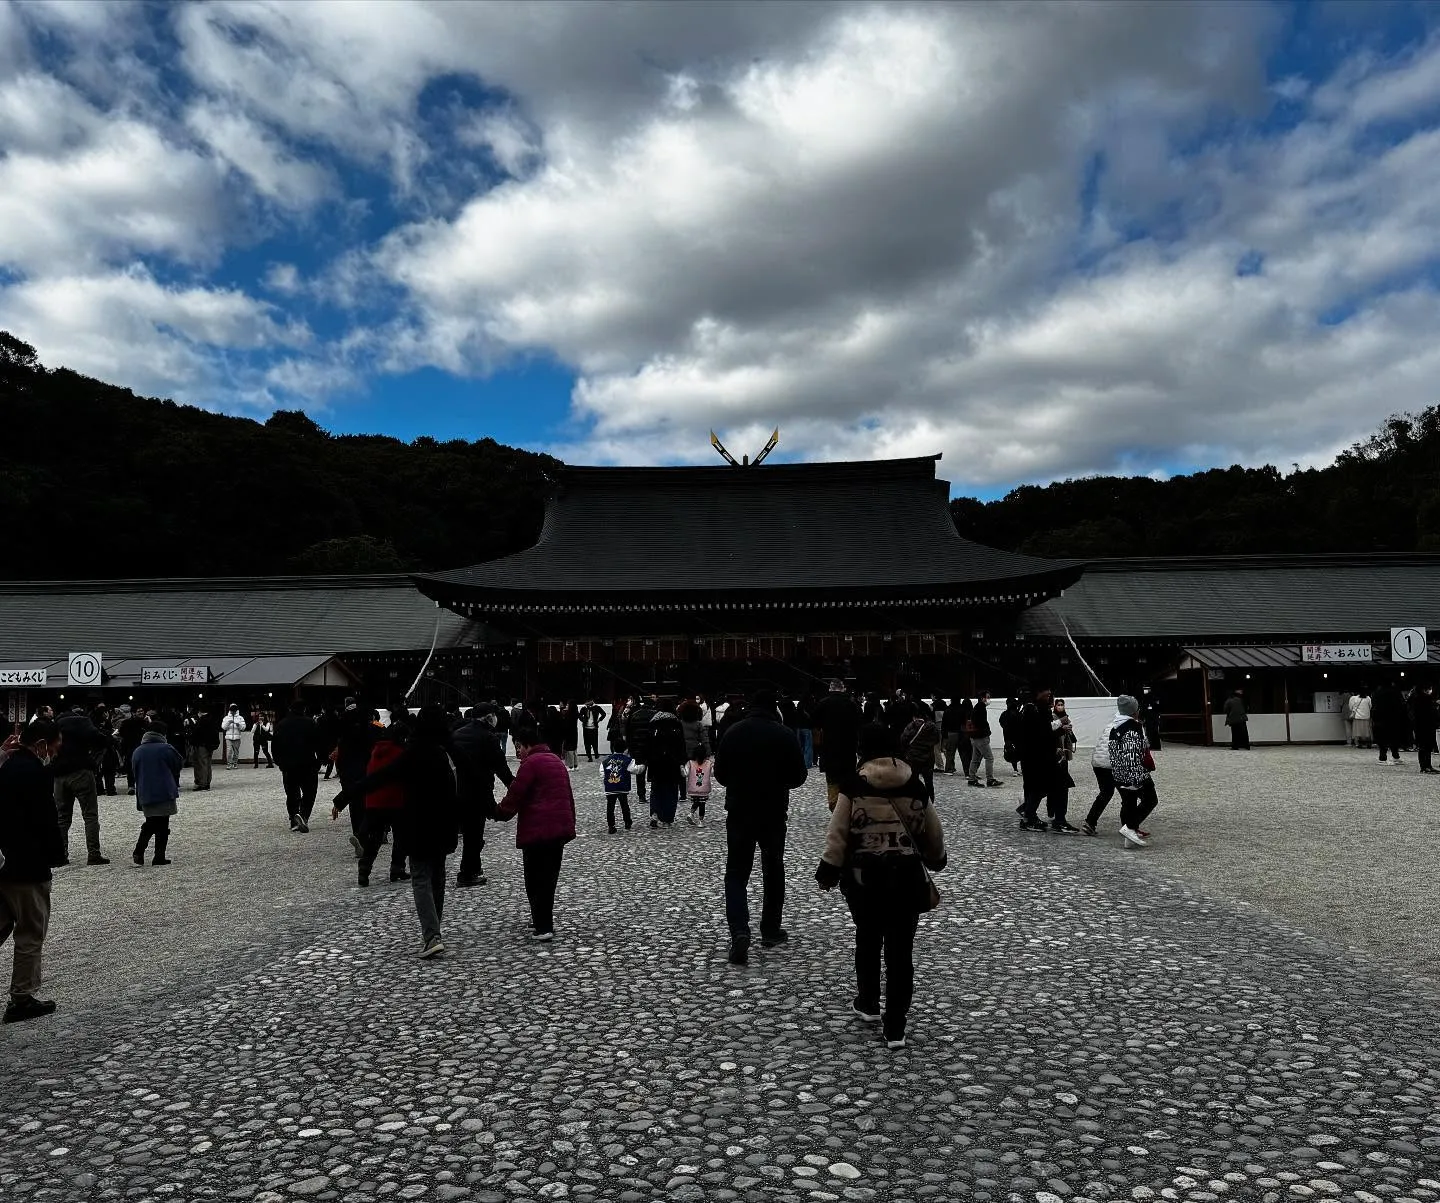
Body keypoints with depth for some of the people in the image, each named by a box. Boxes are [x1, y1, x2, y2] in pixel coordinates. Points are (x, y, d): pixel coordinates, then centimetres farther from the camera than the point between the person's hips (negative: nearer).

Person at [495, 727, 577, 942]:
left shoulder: (531, 762, -9)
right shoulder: (556, 760, 18)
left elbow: (515, 794, -12)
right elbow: (568, 795, 22)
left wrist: (500, 813, 4)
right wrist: (570, 823, 27)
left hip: (537, 829, -8)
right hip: (561, 827, 8)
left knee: (535, 880, -1)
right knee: (549, 877, 16)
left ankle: (543, 928, -3)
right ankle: (544, 921, 25)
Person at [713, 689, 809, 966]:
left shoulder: (732, 733, -4)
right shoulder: (785, 735, -8)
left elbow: (720, 774, 3)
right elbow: (799, 777, -3)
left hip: (739, 811, 0)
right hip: (774, 813, 0)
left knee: (736, 872, 5)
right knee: (773, 870, 17)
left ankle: (739, 931, -13)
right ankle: (770, 930, 25)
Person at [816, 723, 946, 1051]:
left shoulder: (855, 785, -7)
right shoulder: (916, 786, 0)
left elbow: (838, 834, -8)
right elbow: (933, 834, 10)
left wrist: (828, 870, 2)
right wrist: (935, 861, 29)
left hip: (864, 875, -1)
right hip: (906, 876, 1)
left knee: (868, 940, 21)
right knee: (901, 949, 6)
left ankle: (868, 1004, 36)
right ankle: (895, 1026, 7)